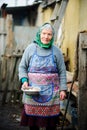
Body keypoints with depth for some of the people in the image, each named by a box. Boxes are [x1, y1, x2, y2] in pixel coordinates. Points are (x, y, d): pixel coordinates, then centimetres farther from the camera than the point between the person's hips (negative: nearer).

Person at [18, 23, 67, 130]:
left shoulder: (56, 51, 5)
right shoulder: (31, 48, 3)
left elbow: (62, 72, 7)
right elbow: (22, 67, 8)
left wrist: (63, 89, 1)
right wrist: (24, 80, -7)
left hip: (51, 92, 0)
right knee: (32, 118, 3)